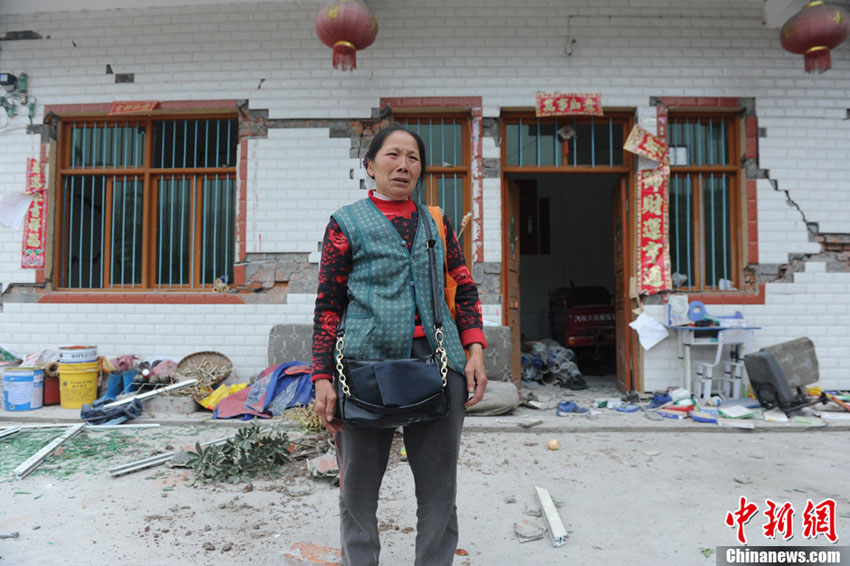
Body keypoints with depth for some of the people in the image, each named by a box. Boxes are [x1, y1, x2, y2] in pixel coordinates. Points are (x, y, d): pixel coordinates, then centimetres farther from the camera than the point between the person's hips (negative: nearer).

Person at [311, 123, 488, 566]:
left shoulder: (437, 222, 16)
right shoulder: (347, 223, 7)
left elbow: (465, 289, 13)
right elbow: (328, 305, 3)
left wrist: (474, 351, 0)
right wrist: (322, 377, -4)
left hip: (437, 361, 3)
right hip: (366, 362, -2)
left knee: (439, 486, 9)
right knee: (358, 484, 9)